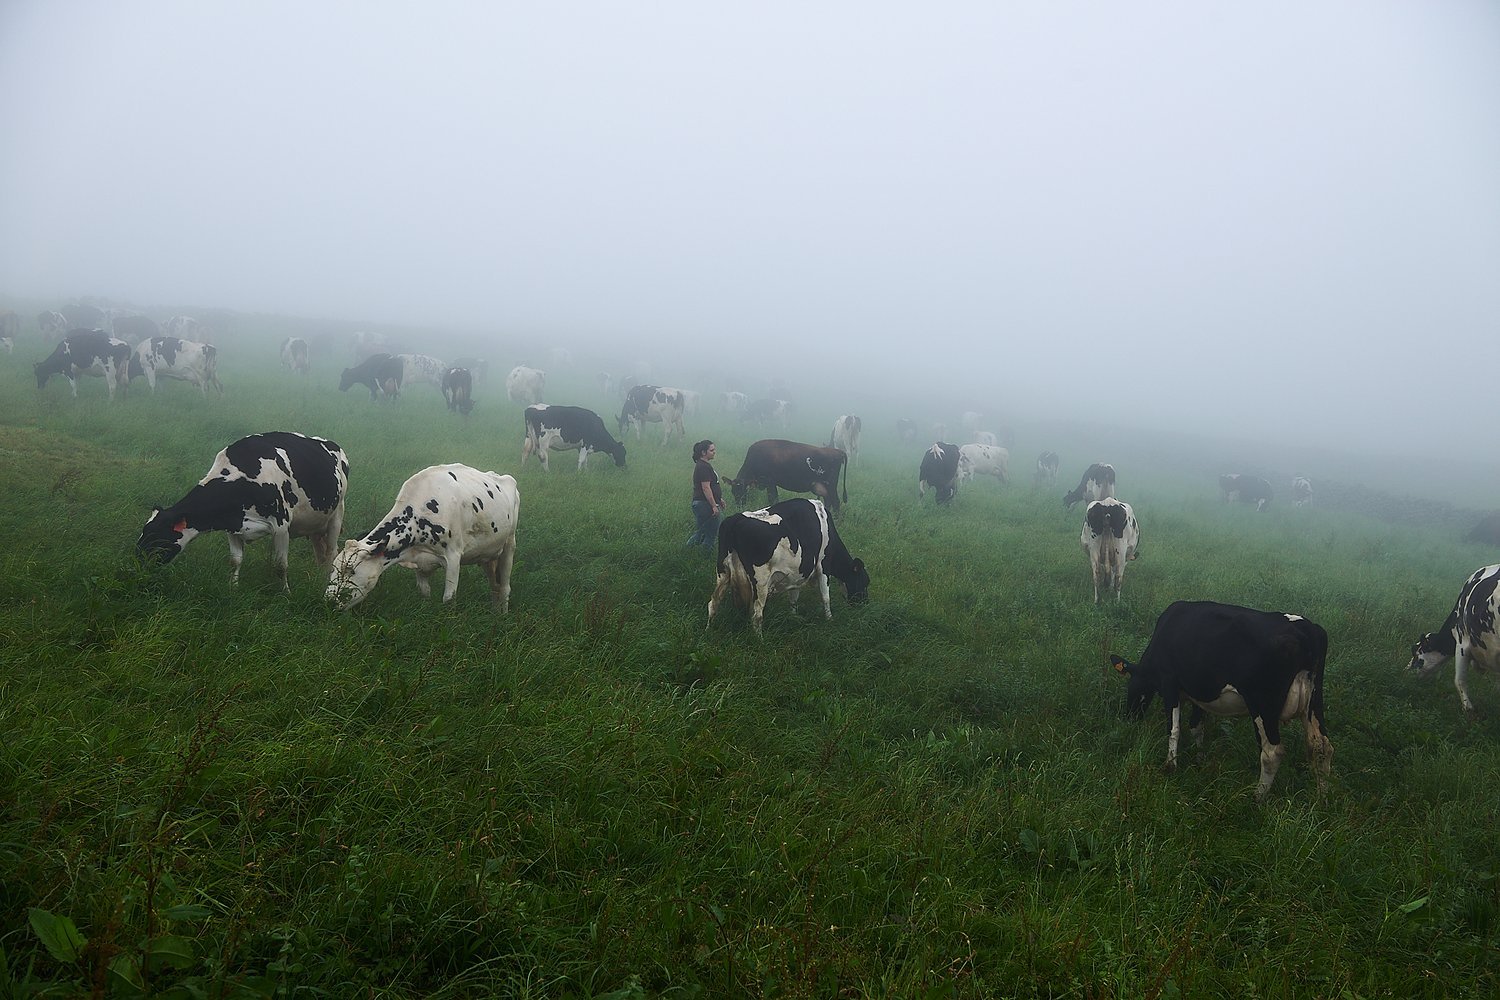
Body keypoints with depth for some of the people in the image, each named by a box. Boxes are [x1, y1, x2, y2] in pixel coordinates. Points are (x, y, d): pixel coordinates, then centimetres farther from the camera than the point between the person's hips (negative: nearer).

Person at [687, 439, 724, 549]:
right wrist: (714, 505, -23)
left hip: (700, 504, 10)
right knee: (711, 532, -2)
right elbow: (706, 488, -23)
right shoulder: (703, 467, -18)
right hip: (705, 505, -10)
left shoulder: (703, 465, 16)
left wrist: (719, 499, 27)